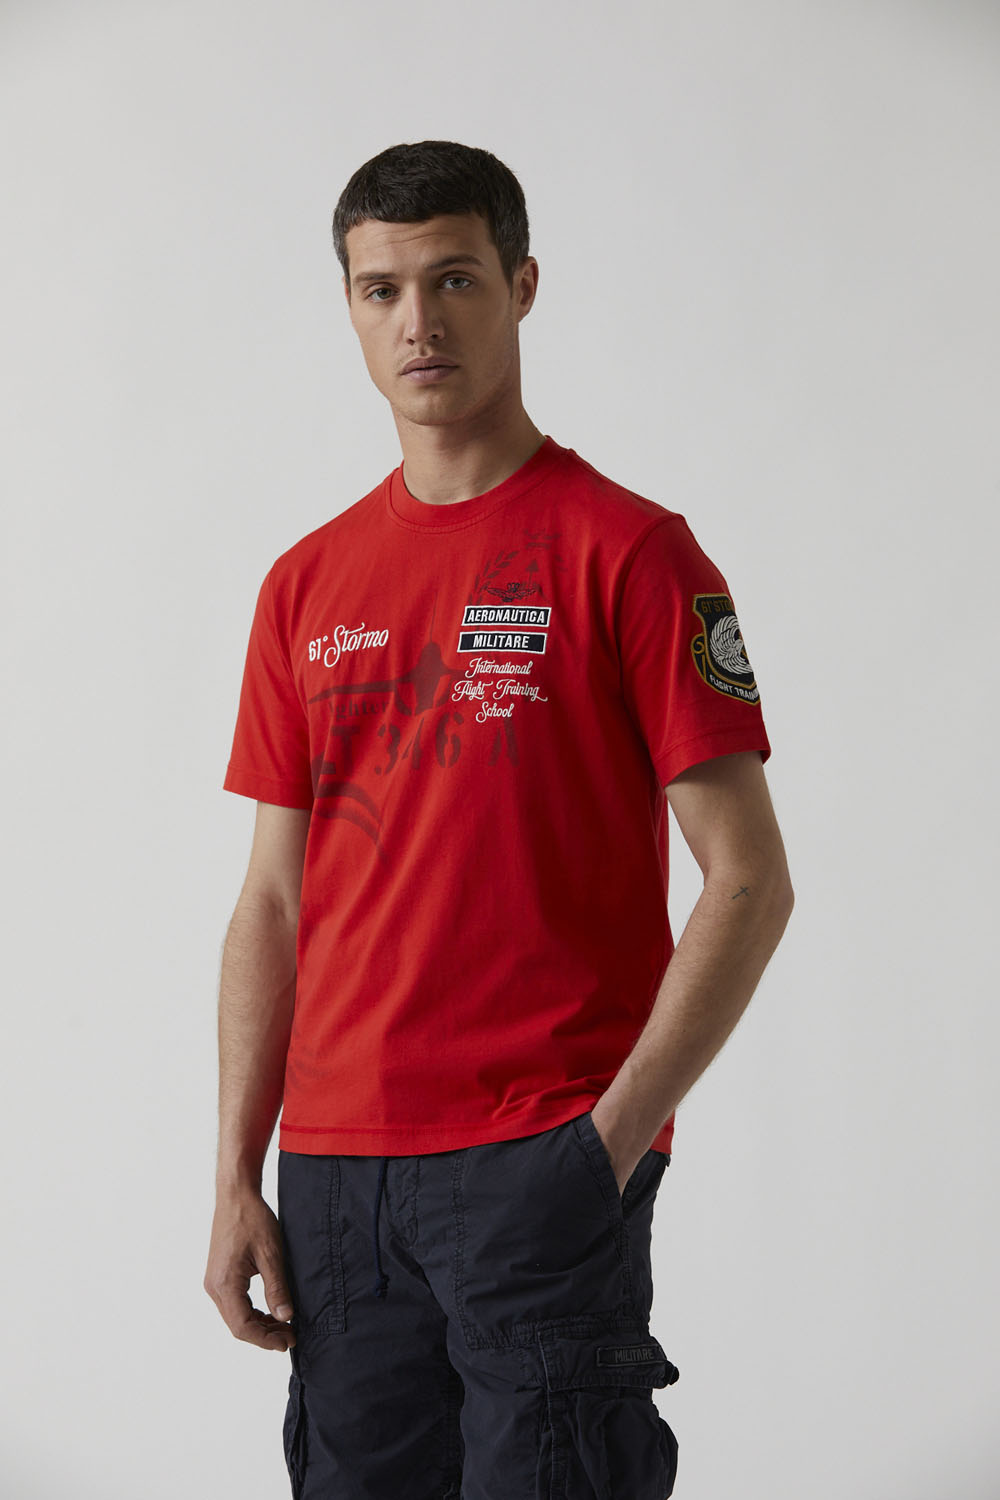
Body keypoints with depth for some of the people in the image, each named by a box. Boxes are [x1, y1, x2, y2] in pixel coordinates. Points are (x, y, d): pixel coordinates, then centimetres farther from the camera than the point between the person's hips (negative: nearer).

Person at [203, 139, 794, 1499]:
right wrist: (238, 1178, 7)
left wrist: (614, 1138, -14)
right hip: (336, 1172, 5)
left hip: (542, 1166, -5)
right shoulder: (306, 586, 12)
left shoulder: (629, 552, -4)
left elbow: (749, 879, -7)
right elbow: (274, 904, 14)